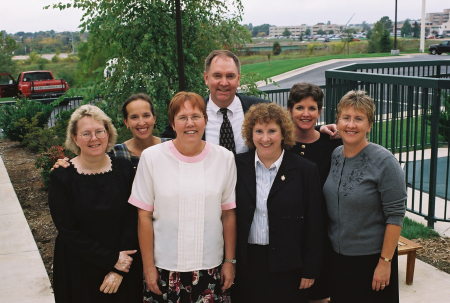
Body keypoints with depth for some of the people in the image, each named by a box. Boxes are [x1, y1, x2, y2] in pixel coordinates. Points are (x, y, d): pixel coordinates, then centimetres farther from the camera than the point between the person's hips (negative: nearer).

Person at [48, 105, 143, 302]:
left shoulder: (124, 169, -4)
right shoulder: (62, 176, -9)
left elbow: (132, 221, -6)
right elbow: (69, 231, -12)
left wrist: (119, 271, -13)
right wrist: (112, 260, -16)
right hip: (79, 270, -1)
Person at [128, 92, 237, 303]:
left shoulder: (224, 158, -1)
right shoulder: (152, 157, -6)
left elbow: (228, 214, 3)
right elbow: (144, 216, -3)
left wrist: (230, 261, 4)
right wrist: (148, 266, -3)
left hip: (210, 268, 1)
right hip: (165, 269, -1)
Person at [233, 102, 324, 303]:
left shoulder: (306, 170, -4)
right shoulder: (238, 166, 1)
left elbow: (314, 226, -2)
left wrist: (310, 270, -3)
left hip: (287, 268, -1)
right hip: (246, 264, 2)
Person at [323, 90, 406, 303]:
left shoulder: (384, 162, -16)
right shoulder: (335, 154, 0)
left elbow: (395, 216, -16)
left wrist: (385, 262, -17)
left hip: (371, 258, -5)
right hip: (337, 255, 5)